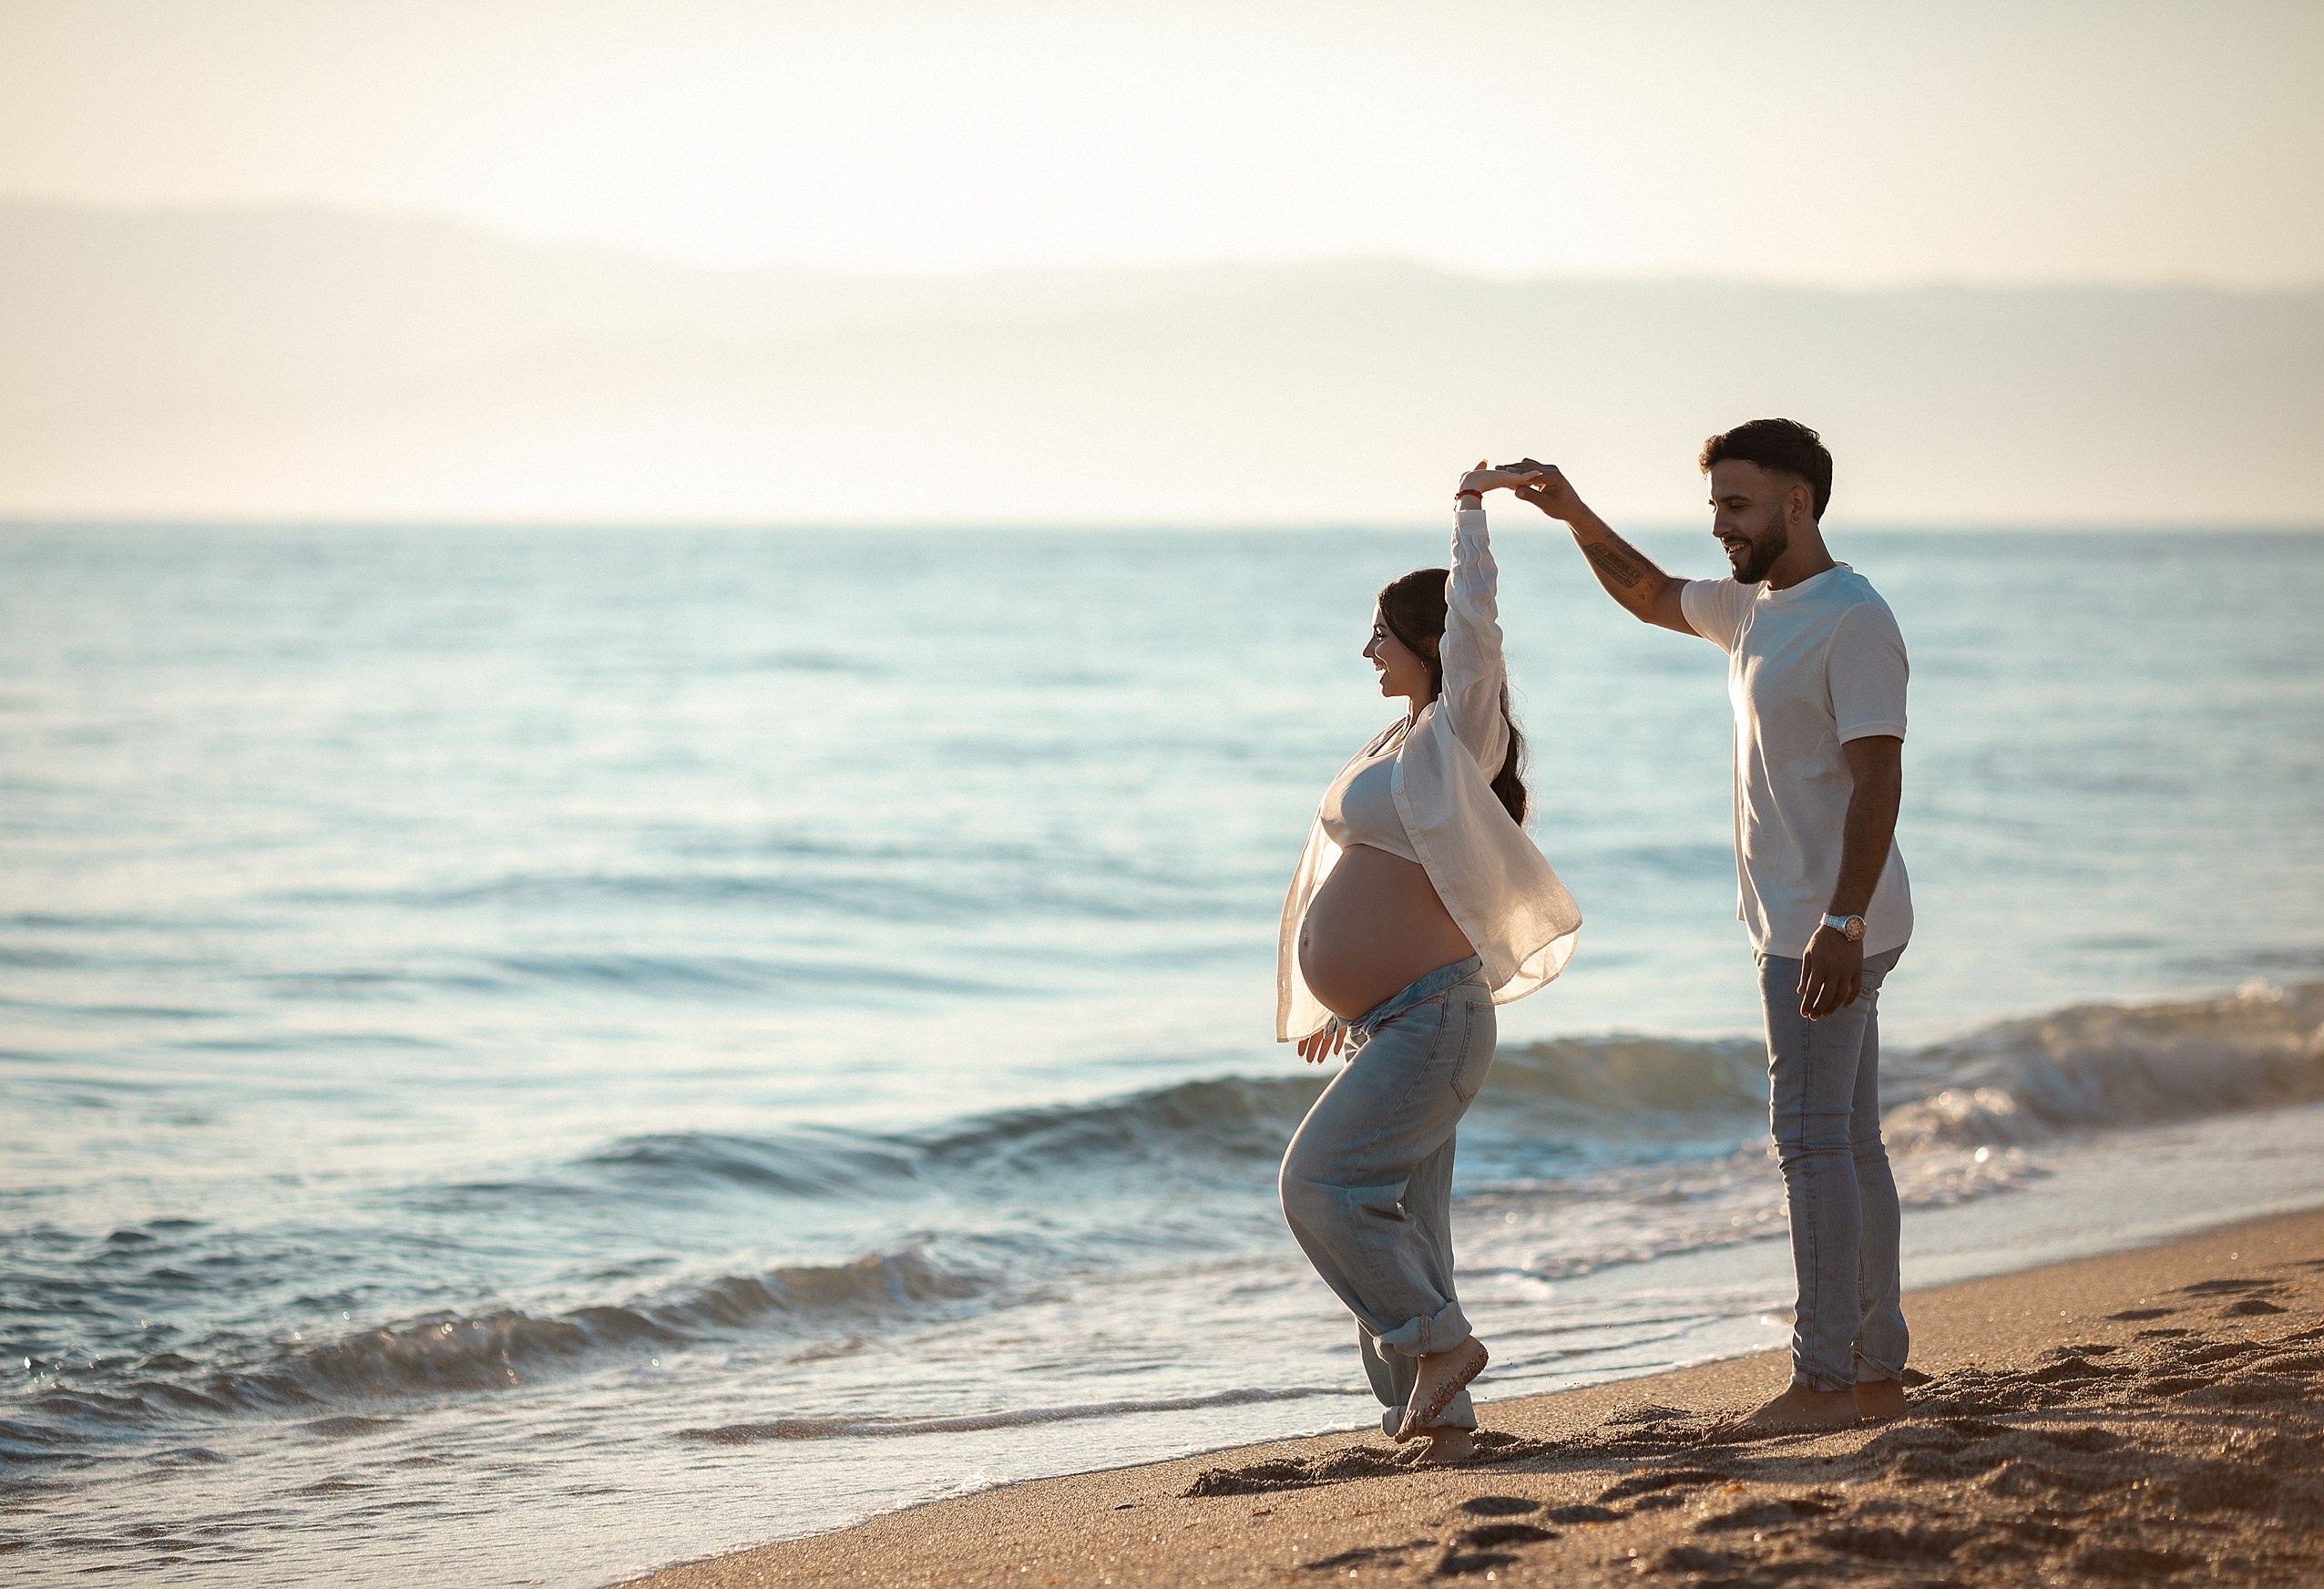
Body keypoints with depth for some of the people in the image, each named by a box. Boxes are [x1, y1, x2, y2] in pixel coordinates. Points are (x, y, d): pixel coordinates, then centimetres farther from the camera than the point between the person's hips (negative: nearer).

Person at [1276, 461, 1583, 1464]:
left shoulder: (1460, 734, -8)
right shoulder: (1405, 740, 18)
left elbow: (1474, 627, -23)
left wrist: (1470, 512, -14)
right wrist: (1352, 1000, 27)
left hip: (1434, 1020, -9)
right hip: (1391, 1023, 9)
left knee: (1320, 1179, -17)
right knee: (1398, 1228, 7)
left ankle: (1439, 1342, -8)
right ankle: (1442, 1417, 10)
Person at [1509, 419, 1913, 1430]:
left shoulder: (1853, 621, -15)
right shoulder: (1755, 605, 14)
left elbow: (1877, 780, -22)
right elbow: (1651, 597, 33)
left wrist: (1840, 927, -29)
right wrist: (1576, 519, 17)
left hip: (1828, 930, -10)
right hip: (1801, 924, 10)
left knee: (1813, 1140, -10)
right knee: (1848, 1146, 10)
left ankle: (1827, 1379, -10)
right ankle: (1879, 1372, 13)